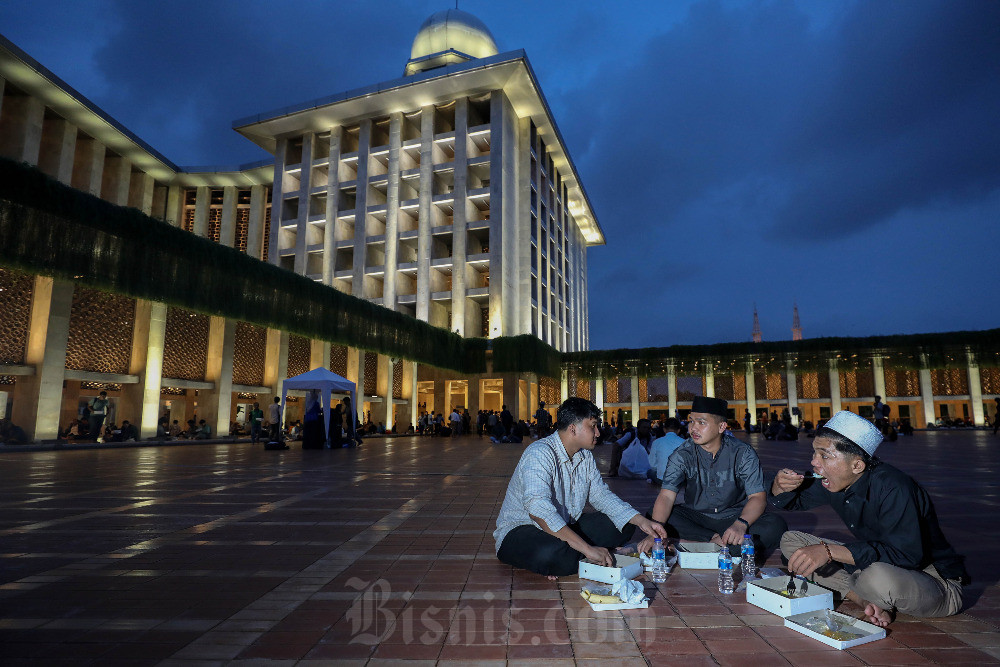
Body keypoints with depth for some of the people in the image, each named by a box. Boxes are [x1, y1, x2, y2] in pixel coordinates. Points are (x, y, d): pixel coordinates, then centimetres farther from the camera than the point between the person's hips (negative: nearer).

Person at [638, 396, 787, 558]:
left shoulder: (743, 453, -9)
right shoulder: (682, 455, -9)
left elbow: (758, 496, -14)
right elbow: (666, 496, -18)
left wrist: (741, 524, -35)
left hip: (734, 517, 0)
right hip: (696, 518, 0)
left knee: (776, 525, -27)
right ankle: (717, 541, -23)